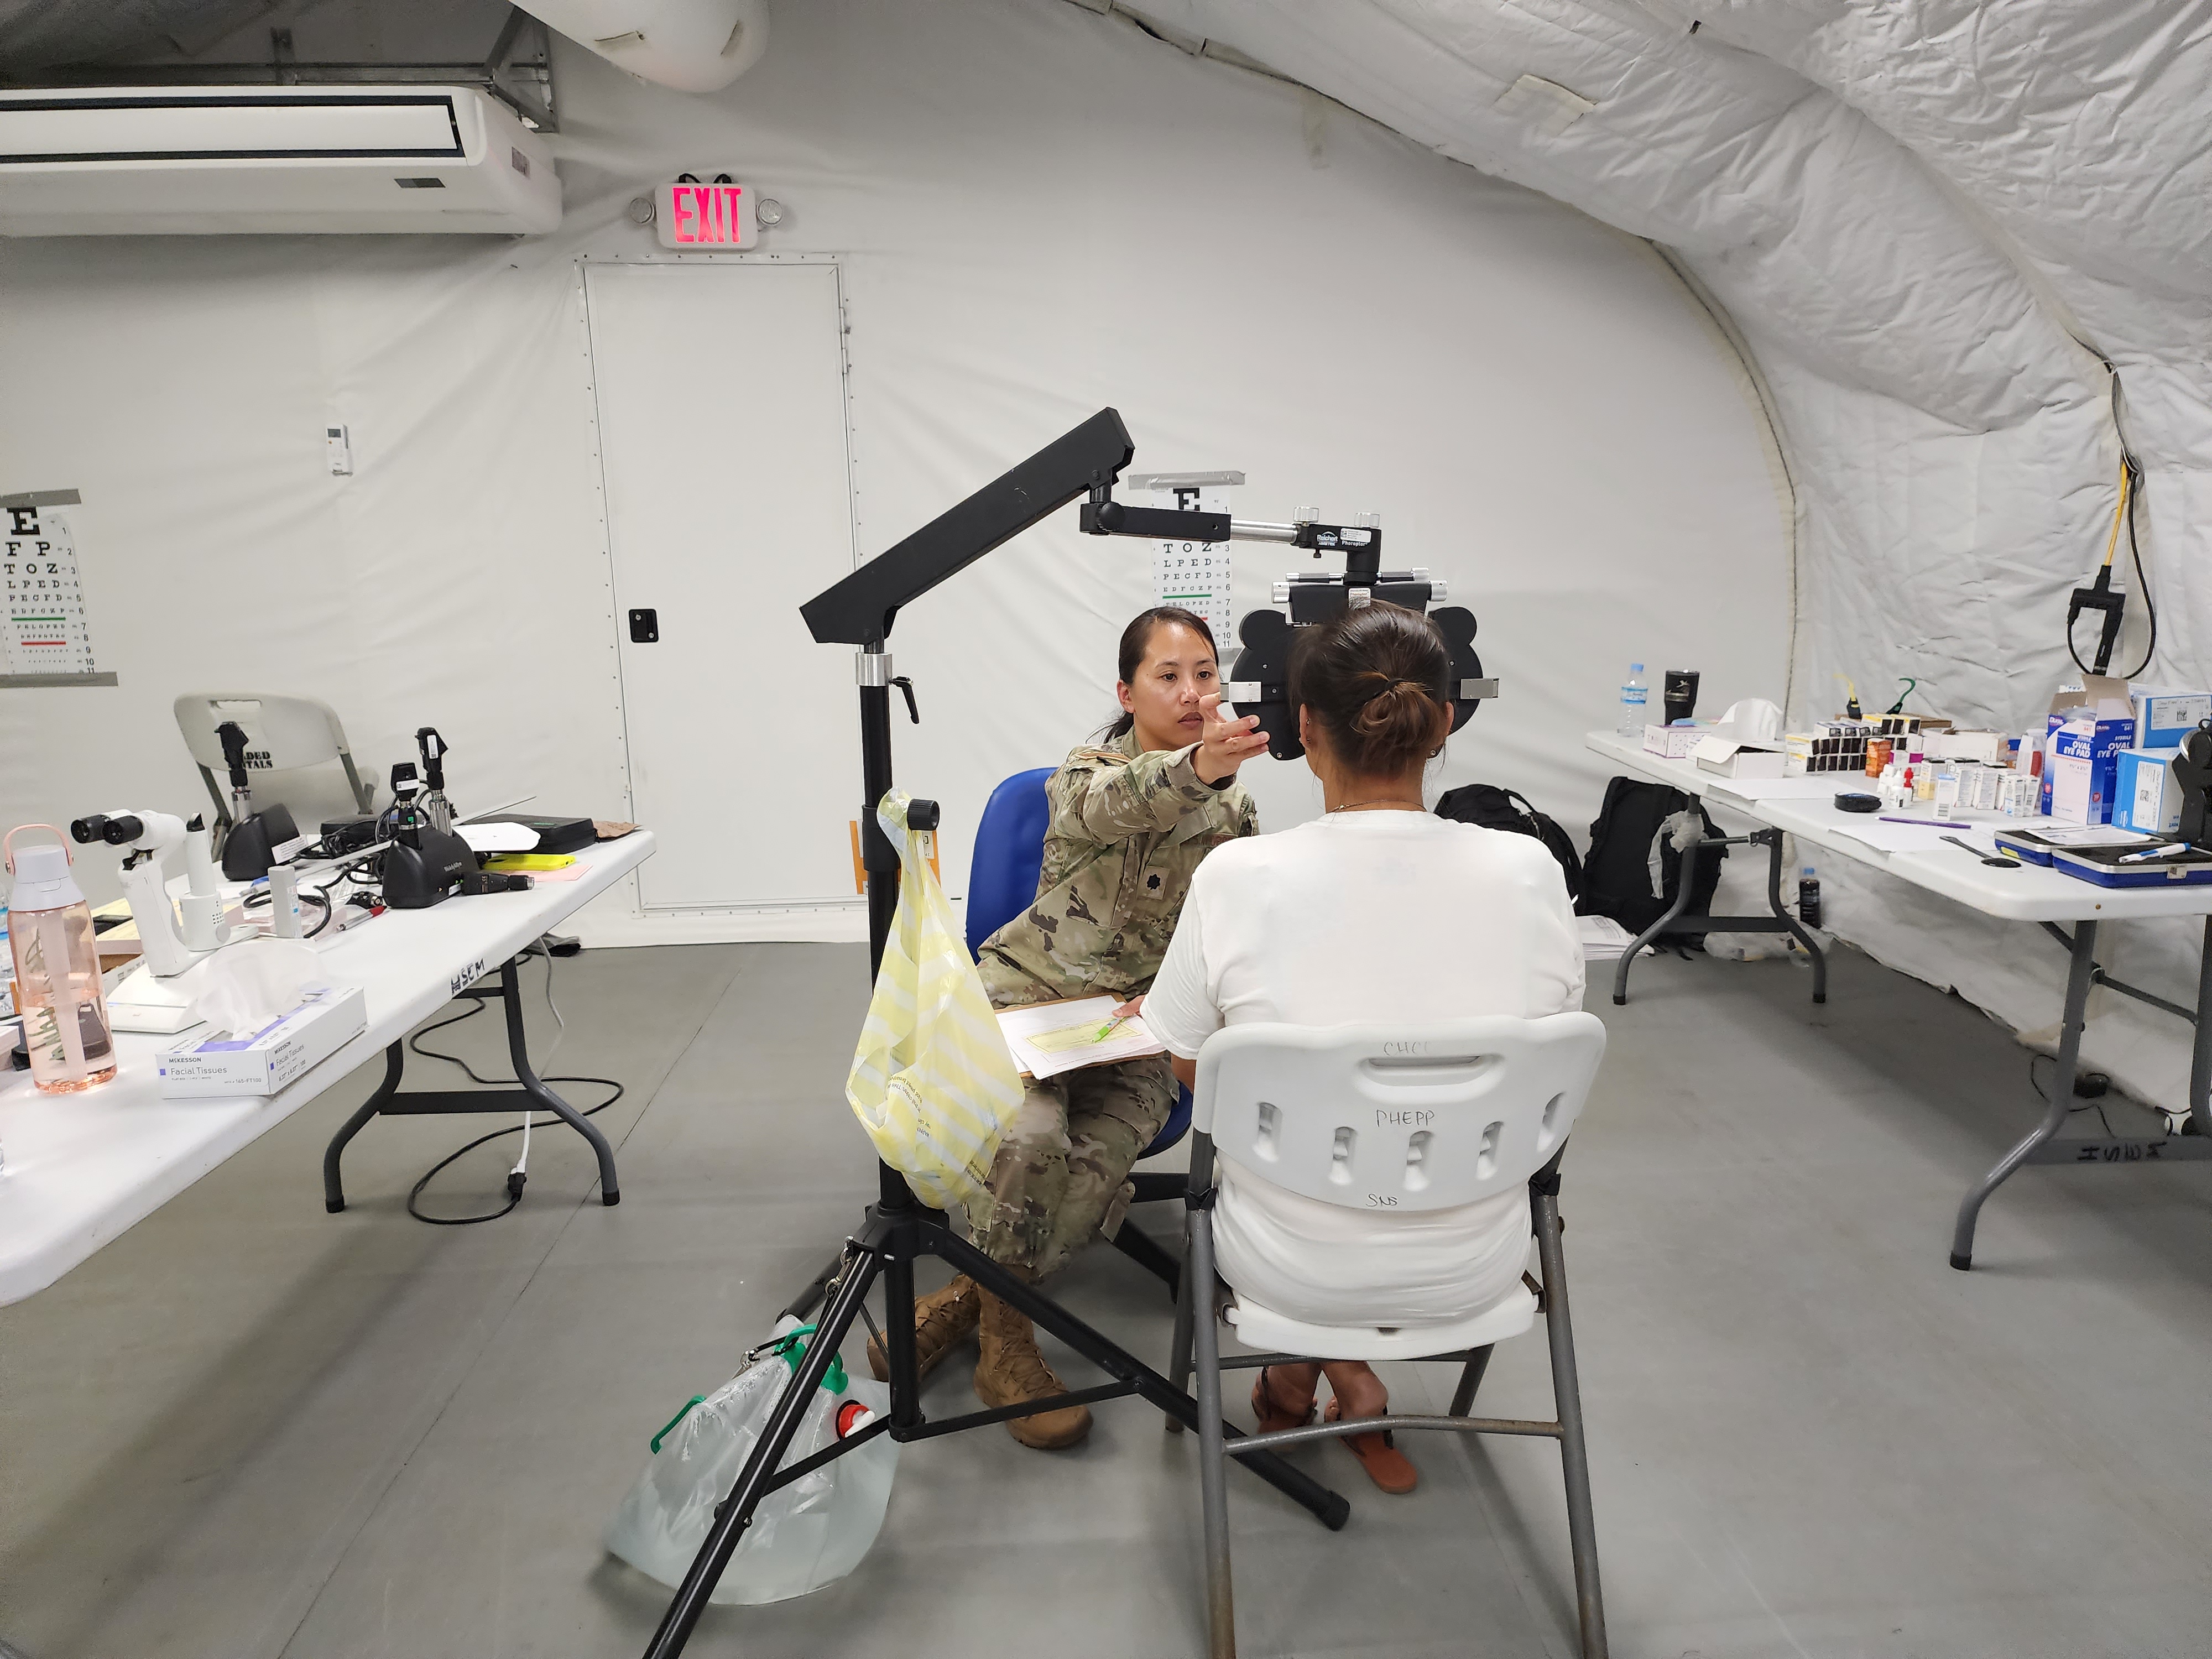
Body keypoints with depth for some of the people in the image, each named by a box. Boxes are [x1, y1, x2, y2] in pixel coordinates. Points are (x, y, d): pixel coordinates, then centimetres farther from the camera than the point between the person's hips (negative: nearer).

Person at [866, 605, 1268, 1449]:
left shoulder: (1232, 811, 6)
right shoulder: (1087, 775, -7)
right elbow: (1115, 803, -34)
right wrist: (1198, 765, -57)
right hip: (1024, 992, -2)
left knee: (1095, 1166, -26)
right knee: (1030, 1136, -31)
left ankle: (969, 1294, -3)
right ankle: (1003, 1343, -8)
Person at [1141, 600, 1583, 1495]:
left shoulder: (1237, 877, -21)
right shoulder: (1529, 872, -16)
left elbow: (1189, 1068, -5)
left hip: (1295, 1269, -1)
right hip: (1470, 1268, 2)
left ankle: (1300, 1372, 29)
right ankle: (1352, 1387, 30)